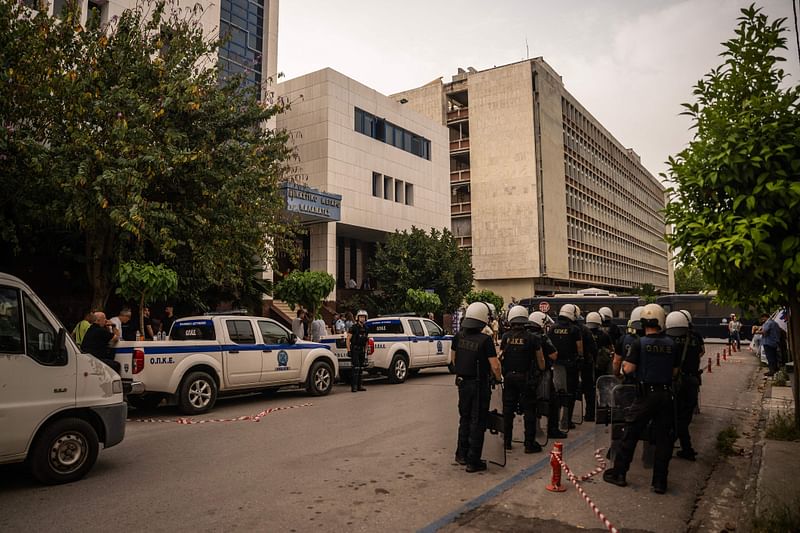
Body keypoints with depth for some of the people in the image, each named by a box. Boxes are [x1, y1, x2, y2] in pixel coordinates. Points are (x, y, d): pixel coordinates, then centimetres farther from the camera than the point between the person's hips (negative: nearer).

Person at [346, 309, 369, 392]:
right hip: (354, 349, -7)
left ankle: (359, 385, 18)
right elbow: (348, 339, -9)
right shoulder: (354, 327, -8)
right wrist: (349, 350, -14)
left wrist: (365, 351, 17)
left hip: (361, 350, 7)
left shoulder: (365, 328, 12)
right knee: (356, 368, -13)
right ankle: (354, 386, -12)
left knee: (360, 368, 10)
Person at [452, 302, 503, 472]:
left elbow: (453, 358, 11)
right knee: (478, 423, 5)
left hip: (462, 383, 6)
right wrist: (499, 378, 0)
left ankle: (461, 455, 30)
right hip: (479, 385, -6)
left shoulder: (458, 336, -2)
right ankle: (473, 461, 10)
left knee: (464, 419, 20)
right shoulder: (485, 339, -20)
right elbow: (494, 365, -20)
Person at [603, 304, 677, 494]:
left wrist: (625, 363, 7)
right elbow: (675, 372, 6)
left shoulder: (640, 344, -11)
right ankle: (660, 482, 14)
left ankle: (619, 473, 14)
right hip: (666, 394, 4)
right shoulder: (671, 344, 1)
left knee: (631, 434, 6)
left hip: (646, 394, -3)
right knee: (663, 438, 9)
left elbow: (628, 369, -13)